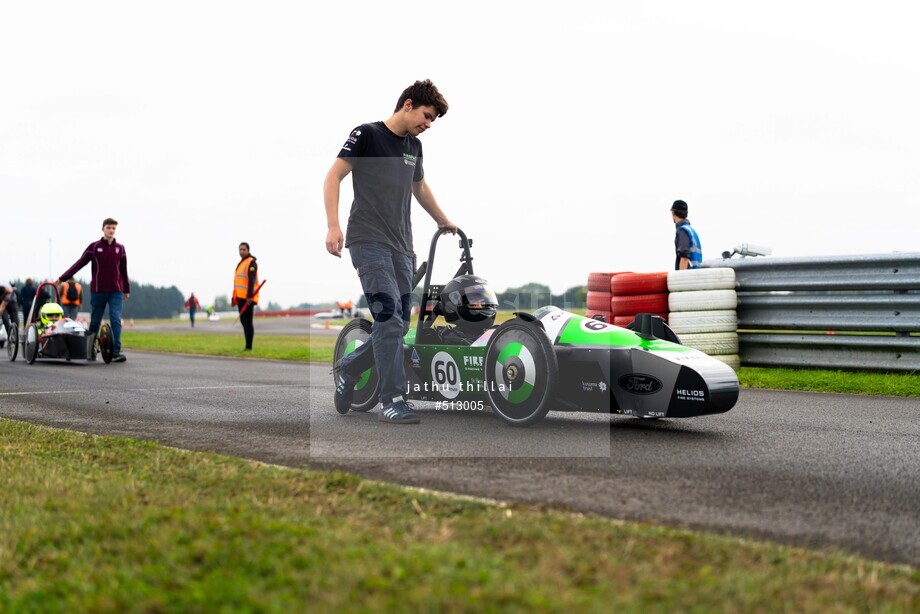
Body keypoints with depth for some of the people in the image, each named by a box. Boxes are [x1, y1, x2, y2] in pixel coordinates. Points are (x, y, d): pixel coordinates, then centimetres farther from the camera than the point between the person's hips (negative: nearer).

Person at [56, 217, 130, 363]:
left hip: (116, 291, 1)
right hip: (98, 291, -1)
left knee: (116, 320, -11)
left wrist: (127, 290, 20)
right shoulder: (94, 247, 2)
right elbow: (79, 264, 1)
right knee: (95, 322, 7)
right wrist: (62, 278, -4)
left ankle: (116, 352, -14)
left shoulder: (120, 248, 8)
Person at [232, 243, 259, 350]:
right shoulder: (241, 263, 21)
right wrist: (234, 298, 21)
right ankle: (247, 346, 16)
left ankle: (249, 347, -10)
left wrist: (249, 296, -26)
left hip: (247, 298, -9)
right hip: (241, 297, 9)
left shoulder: (251, 262, -7)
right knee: (243, 321, 11)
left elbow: (251, 280, -17)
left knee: (247, 322, -10)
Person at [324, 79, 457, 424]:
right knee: (389, 318, -18)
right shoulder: (367, 135, -3)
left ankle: (348, 369, 27)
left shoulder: (414, 146, 18)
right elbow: (333, 177, -7)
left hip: (401, 246, 7)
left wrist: (444, 222, 42)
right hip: (369, 242, -7)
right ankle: (392, 401, -13)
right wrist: (333, 225, -18)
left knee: (398, 326, 4)